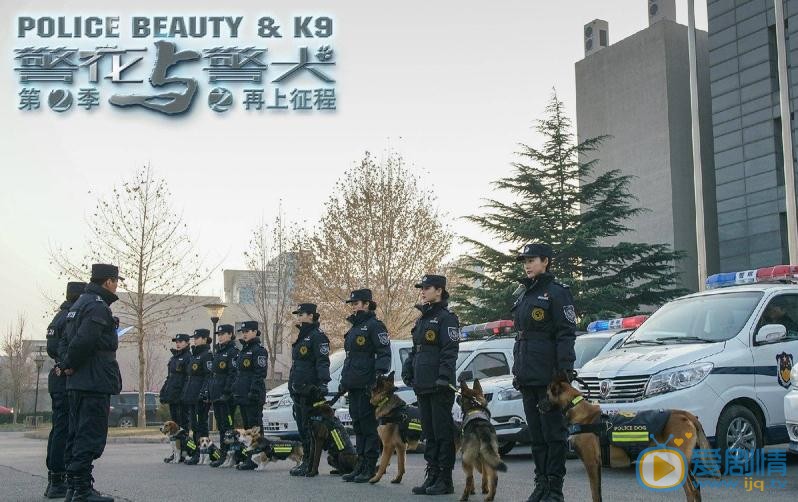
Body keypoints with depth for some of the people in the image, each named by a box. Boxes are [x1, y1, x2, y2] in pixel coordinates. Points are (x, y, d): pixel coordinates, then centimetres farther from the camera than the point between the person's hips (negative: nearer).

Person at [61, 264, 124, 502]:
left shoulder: (79, 303, 19)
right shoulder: (98, 306, -14)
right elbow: (84, 340, -25)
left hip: (77, 383, 10)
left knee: (78, 434, 15)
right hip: (96, 382, -10)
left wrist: (69, 365, 11)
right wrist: (70, 364, -12)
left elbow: (72, 338, 18)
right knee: (91, 437, -6)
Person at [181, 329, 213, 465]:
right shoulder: (194, 355, 19)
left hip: (201, 397, -9)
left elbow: (209, 376, -17)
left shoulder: (207, 355, -9)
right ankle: (196, 452, 16)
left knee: (201, 424, -6)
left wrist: (204, 393, -24)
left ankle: (200, 455, -4)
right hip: (191, 396, 9)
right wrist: (184, 393, 20)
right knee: (194, 425, 11)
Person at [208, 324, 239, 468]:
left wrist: (226, 392, -21)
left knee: (226, 425, -7)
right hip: (216, 395, 9)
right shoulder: (217, 352, 19)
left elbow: (233, 374, -16)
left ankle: (226, 455, -6)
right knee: (220, 426, 11)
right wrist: (209, 391, 17)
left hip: (227, 396, -9)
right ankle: (223, 454, 16)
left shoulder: (233, 352, -9)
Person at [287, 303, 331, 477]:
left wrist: (323, 383, -26)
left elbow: (323, 362, -17)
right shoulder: (301, 338, 21)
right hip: (298, 390, 10)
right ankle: (306, 460, 19)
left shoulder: (318, 336, -9)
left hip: (310, 389, -10)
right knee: (302, 427, 12)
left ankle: (311, 464, -5)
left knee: (310, 427, -8)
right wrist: (293, 387, 26)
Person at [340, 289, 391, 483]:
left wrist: (379, 376, -25)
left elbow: (384, 354, -15)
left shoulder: (375, 326, -7)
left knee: (369, 425, -5)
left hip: (367, 385, -9)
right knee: (358, 425, 11)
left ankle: (370, 468, -1)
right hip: (354, 386, 9)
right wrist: (344, 380, 24)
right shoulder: (354, 328, 21)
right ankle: (361, 465, 17)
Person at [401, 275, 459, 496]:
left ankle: (445, 480, 1)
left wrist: (444, 376, -22)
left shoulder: (446, 318, -7)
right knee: (429, 433, 12)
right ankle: (432, 475, 18)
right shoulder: (421, 320, 19)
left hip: (440, 387, -9)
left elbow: (450, 351, -15)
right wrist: (407, 372, 13)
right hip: (423, 386, 9)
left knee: (442, 432, -4)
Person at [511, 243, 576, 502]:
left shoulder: (556, 292, -6)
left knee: (554, 431, -3)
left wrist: (564, 370, -19)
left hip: (550, 376, -8)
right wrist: (517, 370, 19)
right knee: (536, 432, 11)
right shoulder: (525, 296, 18)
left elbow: (566, 335, -12)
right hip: (528, 378, 8)